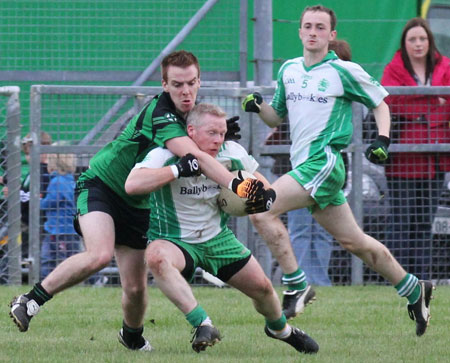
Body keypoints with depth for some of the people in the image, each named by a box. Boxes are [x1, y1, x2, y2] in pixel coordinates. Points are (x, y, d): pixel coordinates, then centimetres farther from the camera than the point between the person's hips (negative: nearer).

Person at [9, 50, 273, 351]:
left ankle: (132, 336, 35)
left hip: (137, 203, 7)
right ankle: (30, 301, -17)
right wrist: (236, 185, -50)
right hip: (101, 186, -7)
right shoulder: (160, 114, -28)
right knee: (100, 255, -33)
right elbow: (196, 157, -40)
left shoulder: (191, 114, 0)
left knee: (136, 287, 3)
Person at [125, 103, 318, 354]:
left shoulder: (232, 154, -8)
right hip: (174, 241, -5)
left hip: (218, 239, 5)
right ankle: (203, 325, -40)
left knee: (262, 287, 5)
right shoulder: (164, 155, -23)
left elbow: (260, 182, 10)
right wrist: (178, 169, -41)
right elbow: (132, 185, -40)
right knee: (156, 257, -39)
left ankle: (281, 329, 41)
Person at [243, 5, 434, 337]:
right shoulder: (289, 70, 13)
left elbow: (380, 104, 6)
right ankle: (414, 290, 24)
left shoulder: (344, 71, -5)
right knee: (353, 241, 11)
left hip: (325, 162, -7)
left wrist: (382, 140, -10)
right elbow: (277, 117, 22)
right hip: (304, 165, 7)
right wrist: (258, 106, 2)